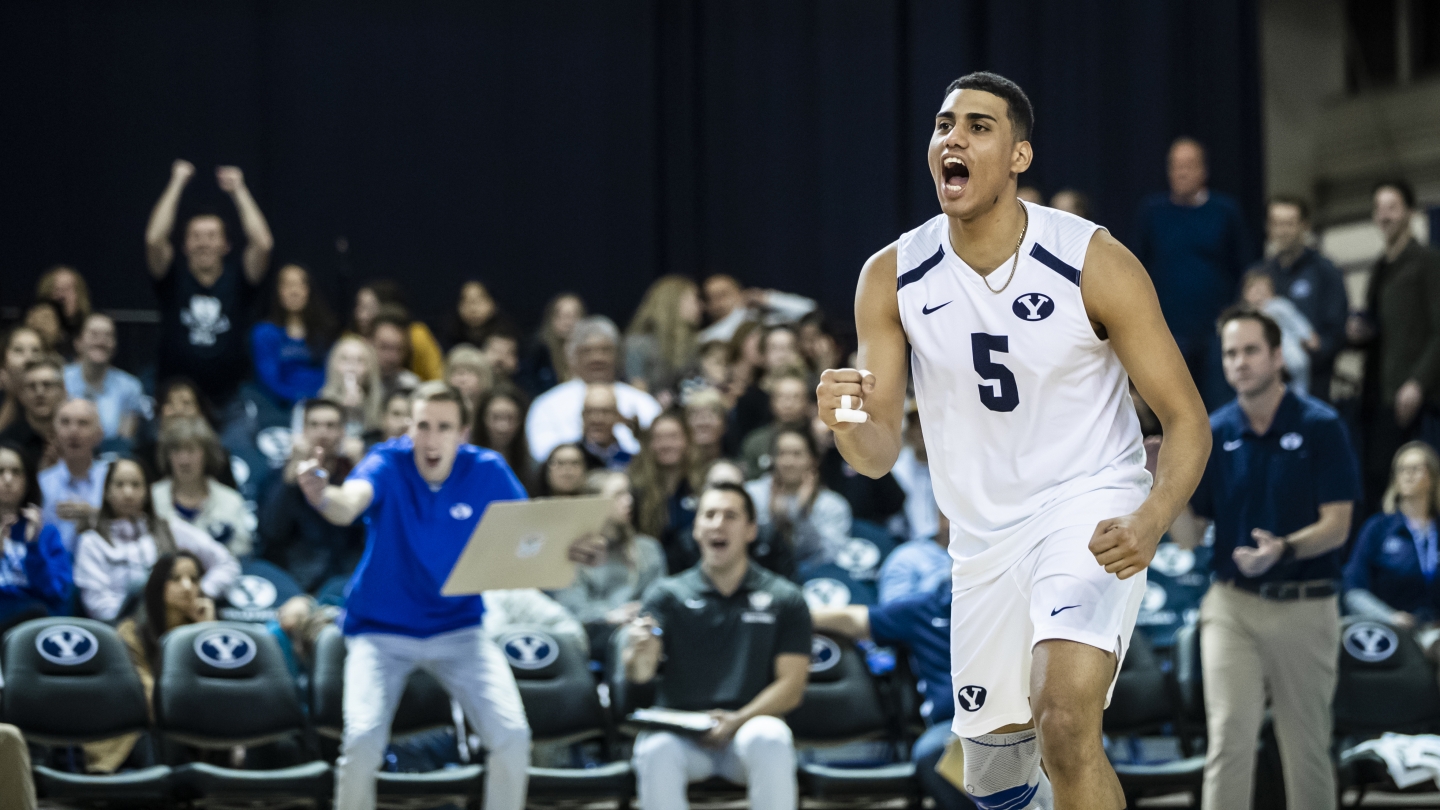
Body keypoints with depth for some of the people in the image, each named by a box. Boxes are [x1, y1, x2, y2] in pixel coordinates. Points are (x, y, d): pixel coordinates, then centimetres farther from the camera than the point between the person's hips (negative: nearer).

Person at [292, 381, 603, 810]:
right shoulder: (388, 463, -17)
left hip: (458, 626, 2)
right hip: (381, 629, -2)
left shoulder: (487, 471, -9)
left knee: (512, 735, -13)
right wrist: (324, 496, -63)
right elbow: (349, 504, -38)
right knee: (362, 739, -21)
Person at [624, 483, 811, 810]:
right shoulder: (668, 595, 11)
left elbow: (792, 687, 4)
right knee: (655, 750, -34)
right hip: (679, 729, 0)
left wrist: (738, 721, -13)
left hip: (750, 726, 0)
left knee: (771, 741, -35)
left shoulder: (783, 599, 11)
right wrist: (638, 657, -28)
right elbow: (639, 672, -3)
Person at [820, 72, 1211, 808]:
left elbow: (1186, 420, -12)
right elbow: (878, 455, -6)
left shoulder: (1094, 264, -17)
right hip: (983, 532, 4)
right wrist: (847, 424, -31)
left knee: (1066, 723, -29)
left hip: (1091, 508, -4)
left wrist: (1151, 523, -31)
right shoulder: (891, 278, -7)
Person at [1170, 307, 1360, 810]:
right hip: (1232, 604, 1)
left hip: (1305, 607, -1)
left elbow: (1336, 524, -7)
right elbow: (1188, 537, 5)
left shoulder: (1320, 426, -3)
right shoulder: (1212, 433, 5)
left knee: (1308, 747, 7)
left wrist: (1284, 549, -26)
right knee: (1229, 734, -11)